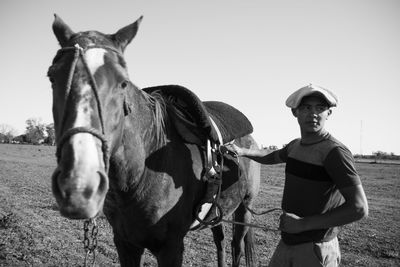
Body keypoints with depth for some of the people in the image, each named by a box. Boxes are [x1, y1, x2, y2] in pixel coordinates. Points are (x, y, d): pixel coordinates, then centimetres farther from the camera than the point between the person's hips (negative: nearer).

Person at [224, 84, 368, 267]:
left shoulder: (335, 152, -17)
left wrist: (303, 224, -22)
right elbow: (271, 157, 30)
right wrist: (243, 151, 11)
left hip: (316, 251, -7)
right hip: (286, 244, 7)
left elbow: (359, 209, -23)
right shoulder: (295, 145, 7)